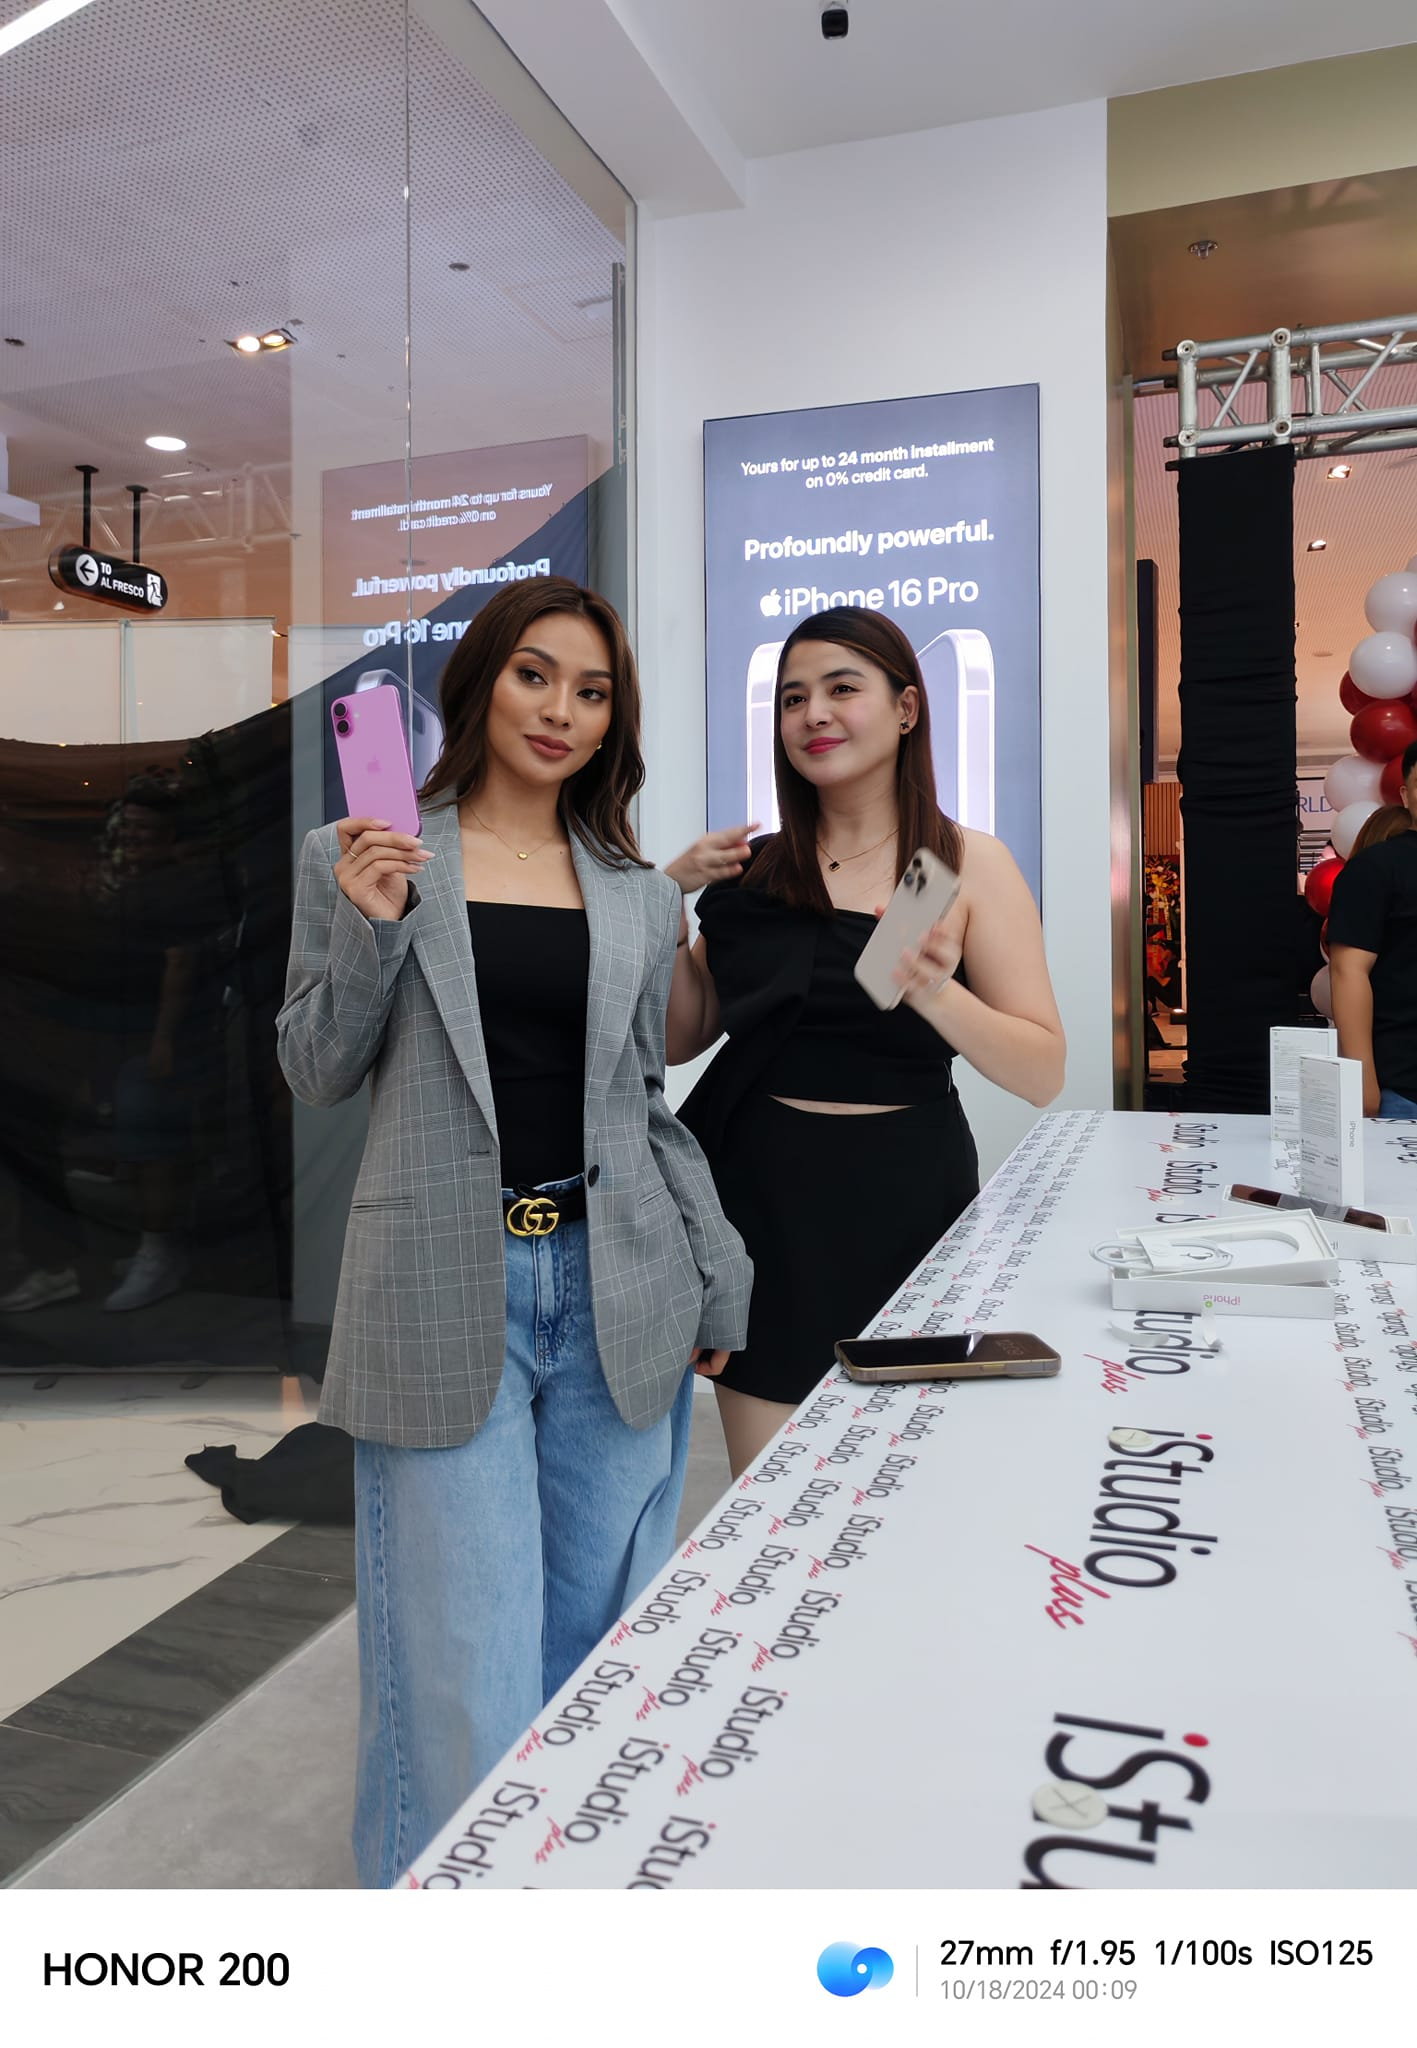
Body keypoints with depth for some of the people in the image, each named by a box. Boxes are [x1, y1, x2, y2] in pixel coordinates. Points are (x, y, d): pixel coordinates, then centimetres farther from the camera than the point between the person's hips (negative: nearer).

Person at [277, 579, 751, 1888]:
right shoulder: (358, 858, 3)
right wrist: (370, 928, -12)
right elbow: (318, 1077, 4)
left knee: (597, 1639, 13)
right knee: (467, 1663, 0)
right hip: (447, 1292, -2)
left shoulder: (640, 894, 10)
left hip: (615, 1293, 3)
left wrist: (720, 1277, 9)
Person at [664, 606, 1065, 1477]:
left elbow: (1043, 1073, -8)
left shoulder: (970, 863, -2)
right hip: (764, 1195, 2)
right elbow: (681, 1039, 7)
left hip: (902, 1201, -1)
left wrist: (937, 994, -25)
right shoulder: (754, 869, 5)